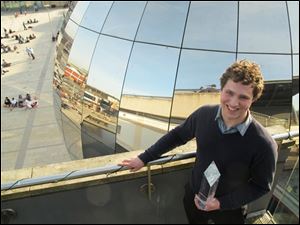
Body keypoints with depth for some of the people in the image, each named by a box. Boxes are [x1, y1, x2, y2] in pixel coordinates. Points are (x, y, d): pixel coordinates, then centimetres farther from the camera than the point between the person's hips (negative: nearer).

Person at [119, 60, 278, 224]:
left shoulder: (264, 144, -28)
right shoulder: (203, 114, -19)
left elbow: (262, 186, -13)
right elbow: (177, 135, -3)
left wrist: (221, 203, -20)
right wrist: (143, 158, 0)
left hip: (228, 211, -3)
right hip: (193, 197, 3)